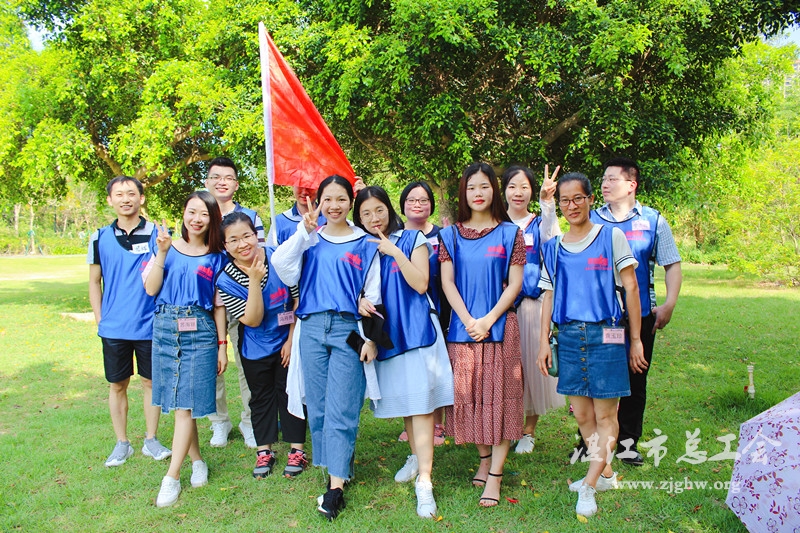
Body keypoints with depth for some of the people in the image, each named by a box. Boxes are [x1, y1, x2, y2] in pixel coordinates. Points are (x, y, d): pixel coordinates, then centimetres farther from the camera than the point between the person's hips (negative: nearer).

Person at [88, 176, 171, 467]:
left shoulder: (158, 235, -2)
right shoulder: (100, 238, 3)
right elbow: (94, 282, 9)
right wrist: (100, 319, 4)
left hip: (150, 326, -1)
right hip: (113, 328, 2)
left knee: (151, 382, 8)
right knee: (117, 385, 10)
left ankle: (151, 440, 22)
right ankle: (122, 443, 23)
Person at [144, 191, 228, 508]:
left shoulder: (215, 257, 4)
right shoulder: (167, 246, 6)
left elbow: (218, 304, 6)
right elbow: (151, 289, -2)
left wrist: (222, 345, 4)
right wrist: (162, 252, -12)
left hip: (200, 332, -2)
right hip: (165, 327, 2)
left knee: (186, 403, -5)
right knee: (178, 402, 8)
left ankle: (172, 477, 0)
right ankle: (197, 461, 25)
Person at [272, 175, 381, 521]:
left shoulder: (365, 244, 7)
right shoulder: (310, 240, 12)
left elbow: (372, 295, 5)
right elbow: (283, 269, -4)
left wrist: (370, 338, -2)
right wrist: (303, 232, -9)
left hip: (348, 330, -3)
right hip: (312, 328, 3)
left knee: (341, 409, -5)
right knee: (318, 405, 6)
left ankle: (336, 487, -3)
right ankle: (338, 470, 20)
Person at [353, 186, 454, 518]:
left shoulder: (412, 239, -2)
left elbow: (420, 284, -11)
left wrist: (394, 251, -16)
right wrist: (361, 301, -12)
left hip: (415, 329, -4)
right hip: (385, 331, 4)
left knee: (421, 402, -8)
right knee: (402, 399, 13)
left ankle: (424, 480, -8)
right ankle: (416, 456, 34)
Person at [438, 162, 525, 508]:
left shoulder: (509, 233, 2)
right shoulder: (451, 235, 7)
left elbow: (514, 284, -2)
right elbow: (447, 281, 2)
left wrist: (488, 320, -12)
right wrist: (468, 320, -10)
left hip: (499, 325, -2)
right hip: (463, 325, 2)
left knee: (498, 395, -2)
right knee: (469, 394, 7)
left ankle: (495, 476, 3)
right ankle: (484, 459, 26)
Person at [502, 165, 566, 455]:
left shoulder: (538, 224, 4)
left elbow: (552, 240, -20)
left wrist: (547, 203, -33)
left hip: (532, 303, 0)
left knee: (531, 362, 3)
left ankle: (528, 431, 18)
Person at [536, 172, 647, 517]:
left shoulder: (611, 237, 0)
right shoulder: (553, 248, 10)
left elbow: (630, 287, 0)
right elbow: (548, 295, 12)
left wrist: (635, 339, -2)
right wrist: (544, 341, 5)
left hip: (606, 333, -3)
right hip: (569, 335, 4)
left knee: (605, 414, -2)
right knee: (581, 413, 8)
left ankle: (589, 486, 3)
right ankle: (606, 474, 25)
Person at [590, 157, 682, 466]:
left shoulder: (653, 220, 3)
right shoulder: (590, 220, 4)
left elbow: (672, 265, 5)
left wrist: (669, 305, -5)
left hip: (640, 316, 0)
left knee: (635, 381, 9)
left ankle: (627, 442, 23)